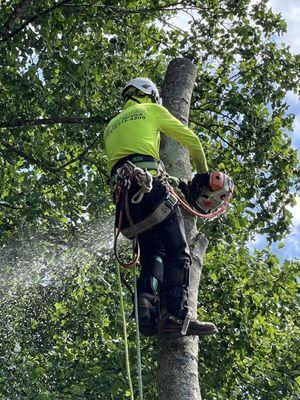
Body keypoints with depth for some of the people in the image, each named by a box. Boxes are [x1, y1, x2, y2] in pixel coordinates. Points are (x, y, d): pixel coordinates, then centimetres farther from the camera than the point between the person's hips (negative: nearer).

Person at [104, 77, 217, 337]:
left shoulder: (111, 127, 34)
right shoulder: (152, 110, 18)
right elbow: (191, 140, 13)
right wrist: (203, 173, 25)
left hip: (121, 189, 6)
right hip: (149, 182, -6)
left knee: (152, 253, 7)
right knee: (177, 251, -9)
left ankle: (147, 311, -14)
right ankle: (177, 315, -23)